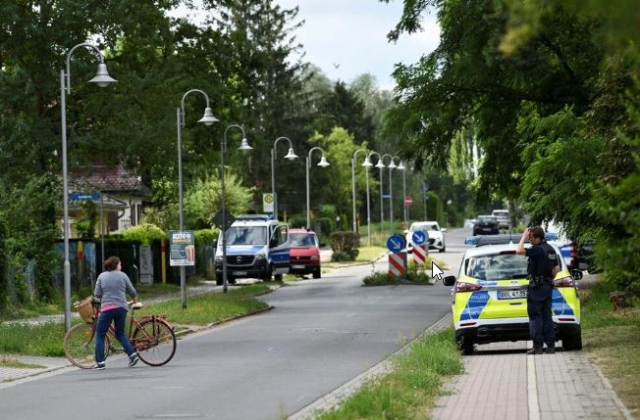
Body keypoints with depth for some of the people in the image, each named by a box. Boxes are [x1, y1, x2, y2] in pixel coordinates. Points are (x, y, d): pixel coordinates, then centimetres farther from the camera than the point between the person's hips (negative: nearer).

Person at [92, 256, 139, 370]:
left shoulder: (102, 276, 4)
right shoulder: (123, 275, 6)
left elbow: (97, 294, 2)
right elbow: (132, 291, 11)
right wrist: (135, 299, 32)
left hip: (107, 308, -2)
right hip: (121, 307, 2)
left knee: (100, 335, 6)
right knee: (120, 334, 17)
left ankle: (100, 362, 0)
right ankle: (132, 354, 0)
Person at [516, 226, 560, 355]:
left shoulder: (538, 249, -17)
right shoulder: (551, 249, 12)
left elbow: (519, 250, -26)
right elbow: (556, 268, 18)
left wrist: (524, 237, -14)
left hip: (536, 286, -8)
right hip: (548, 286, 8)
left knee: (535, 316, -4)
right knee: (547, 315, 10)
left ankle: (538, 346, -6)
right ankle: (550, 345, 8)